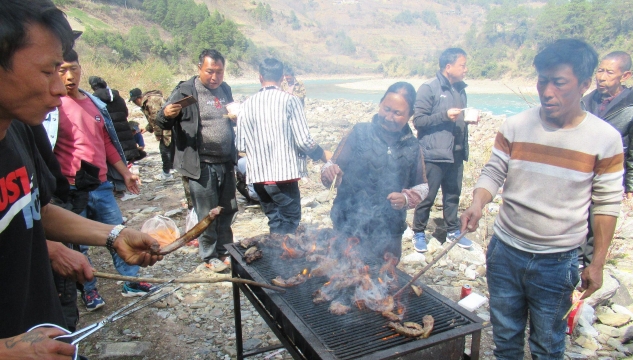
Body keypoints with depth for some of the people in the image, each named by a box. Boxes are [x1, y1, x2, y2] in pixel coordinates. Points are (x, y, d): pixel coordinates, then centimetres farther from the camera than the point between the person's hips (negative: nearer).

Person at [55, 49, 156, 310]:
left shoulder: (95, 103, 10)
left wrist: (125, 173, 17)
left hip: (101, 185, 5)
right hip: (70, 190, -5)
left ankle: (131, 282, 25)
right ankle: (88, 290, 26)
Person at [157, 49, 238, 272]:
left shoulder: (225, 89, 11)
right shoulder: (186, 91, -8)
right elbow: (162, 123, -6)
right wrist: (166, 114, -28)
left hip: (226, 162, 6)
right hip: (201, 164, -6)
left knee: (227, 211, 14)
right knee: (207, 214, 3)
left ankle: (224, 250, 31)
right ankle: (209, 256, 21)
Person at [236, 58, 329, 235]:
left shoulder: (247, 105, 4)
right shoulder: (290, 101, -7)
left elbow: (241, 145, 4)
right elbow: (304, 141, -11)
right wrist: (323, 155, 7)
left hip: (258, 174, 5)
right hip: (284, 173, -4)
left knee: (275, 221, 19)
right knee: (289, 223, 7)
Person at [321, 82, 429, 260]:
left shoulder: (412, 146, 3)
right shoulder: (360, 133, -5)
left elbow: (422, 186, 11)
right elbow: (335, 165, -7)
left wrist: (406, 198, -8)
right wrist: (328, 171, -29)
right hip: (350, 227, -3)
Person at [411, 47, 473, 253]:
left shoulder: (460, 89, 13)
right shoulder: (429, 89, -9)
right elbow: (418, 120, -13)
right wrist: (445, 115, -22)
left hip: (456, 153, 7)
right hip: (433, 153, -7)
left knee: (453, 194, 16)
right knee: (427, 196, 3)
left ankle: (452, 231, 31)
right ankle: (418, 233, 19)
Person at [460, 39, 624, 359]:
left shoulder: (605, 139, -10)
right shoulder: (516, 126, -7)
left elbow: (607, 205, -3)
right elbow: (493, 173, -2)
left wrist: (597, 263, -1)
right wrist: (477, 204, -22)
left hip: (557, 261, -1)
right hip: (505, 251, 2)